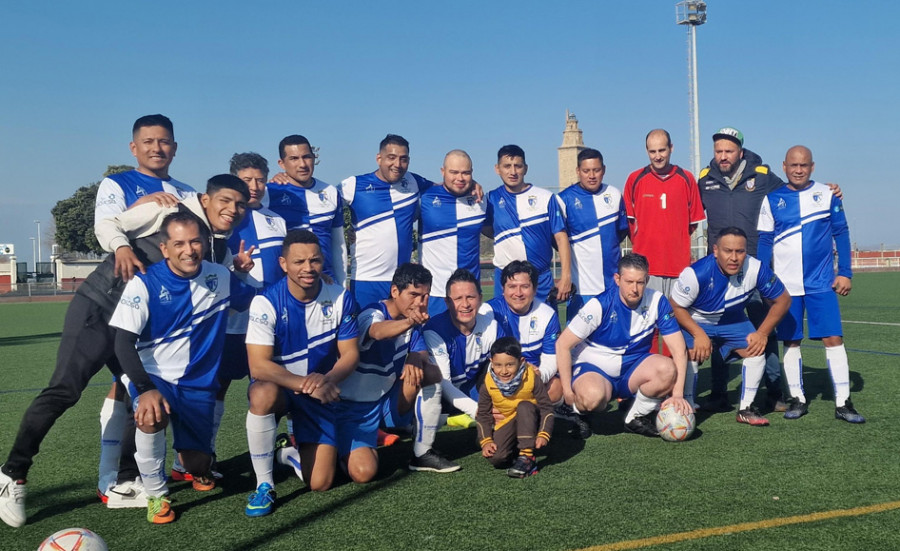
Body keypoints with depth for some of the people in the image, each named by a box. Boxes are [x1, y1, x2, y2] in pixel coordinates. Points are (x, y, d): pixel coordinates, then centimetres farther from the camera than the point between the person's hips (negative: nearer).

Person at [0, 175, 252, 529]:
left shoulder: (220, 251, 7)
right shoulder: (172, 211, -11)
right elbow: (108, 224, -8)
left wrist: (239, 271, -8)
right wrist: (122, 247, -29)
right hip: (98, 307, -7)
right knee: (64, 390, -11)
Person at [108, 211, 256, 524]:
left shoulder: (221, 277, -2)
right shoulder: (145, 283, -14)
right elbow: (124, 343, -17)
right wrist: (146, 389, -32)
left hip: (199, 383, 3)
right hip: (153, 376, -3)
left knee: (199, 466, 2)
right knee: (152, 416, -37)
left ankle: (193, 462, 43)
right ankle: (156, 495, -12)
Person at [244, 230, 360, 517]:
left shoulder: (340, 298, -11)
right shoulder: (266, 303, -20)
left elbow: (350, 354, -6)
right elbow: (259, 366, -24)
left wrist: (326, 380, -27)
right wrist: (306, 383, -36)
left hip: (321, 393, 2)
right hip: (278, 385, -2)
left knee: (320, 483, -6)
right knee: (263, 393, -40)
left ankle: (293, 451, 31)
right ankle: (264, 485, -21)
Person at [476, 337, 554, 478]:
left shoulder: (531, 378, -19)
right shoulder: (488, 384, -14)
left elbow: (546, 407, -15)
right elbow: (483, 414, -3)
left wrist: (543, 434, -26)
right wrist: (486, 441, -13)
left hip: (529, 423, -1)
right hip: (505, 424, 1)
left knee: (524, 406, -35)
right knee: (496, 458, -24)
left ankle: (526, 456, -29)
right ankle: (515, 446, 10)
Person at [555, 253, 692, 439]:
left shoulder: (657, 301, -10)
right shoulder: (601, 305, -18)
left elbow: (679, 350, -11)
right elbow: (563, 345, -15)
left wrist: (677, 394, -22)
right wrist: (568, 391, -18)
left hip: (633, 369, 4)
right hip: (593, 367, -4)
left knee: (667, 369, -27)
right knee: (593, 396, -38)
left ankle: (637, 417, 0)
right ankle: (577, 413, 1)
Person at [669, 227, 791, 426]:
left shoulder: (756, 269, -24)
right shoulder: (696, 273, -32)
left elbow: (783, 300, -9)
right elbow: (676, 307, -19)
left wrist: (763, 333, -15)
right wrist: (699, 334, -29)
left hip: (733, 320, 3)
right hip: (696, 322, -3)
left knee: (757, 348, -16)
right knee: (690, 354, -27)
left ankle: (746, 409, 2)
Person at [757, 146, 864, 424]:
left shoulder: (827, 195, 2)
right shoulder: (771, 199, 2)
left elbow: (841, 234, 6)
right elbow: (764, 241, 4)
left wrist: (845, 273, 1)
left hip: (822, 283, 0)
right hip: (785, 285, 1)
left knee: (833, 338, -5)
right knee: (790, 341, 6)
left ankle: (843, 403, 3)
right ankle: (797, 399, 18)